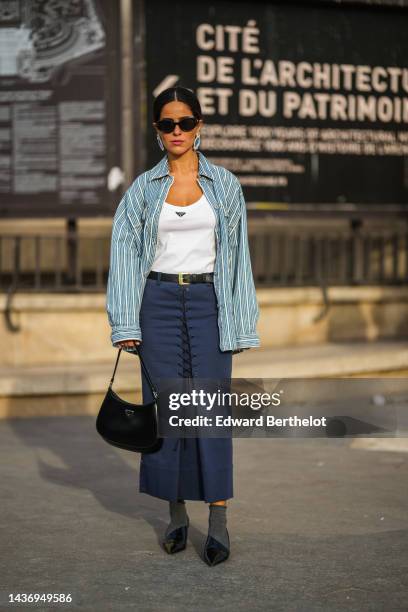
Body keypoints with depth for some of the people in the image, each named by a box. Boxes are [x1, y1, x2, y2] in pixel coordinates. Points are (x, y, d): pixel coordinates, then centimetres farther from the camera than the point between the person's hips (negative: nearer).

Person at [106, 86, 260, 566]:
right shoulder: (143, 188, 6)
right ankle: (176, 515, 14)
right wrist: (126, 323, -6)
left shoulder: (224, 184, 6)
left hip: (208, 300, -1)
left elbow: (237, 254, 5)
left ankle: (218, 523, -5)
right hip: (159, 300, 1)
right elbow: (123, 252, 2)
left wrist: (239, 323, 0)